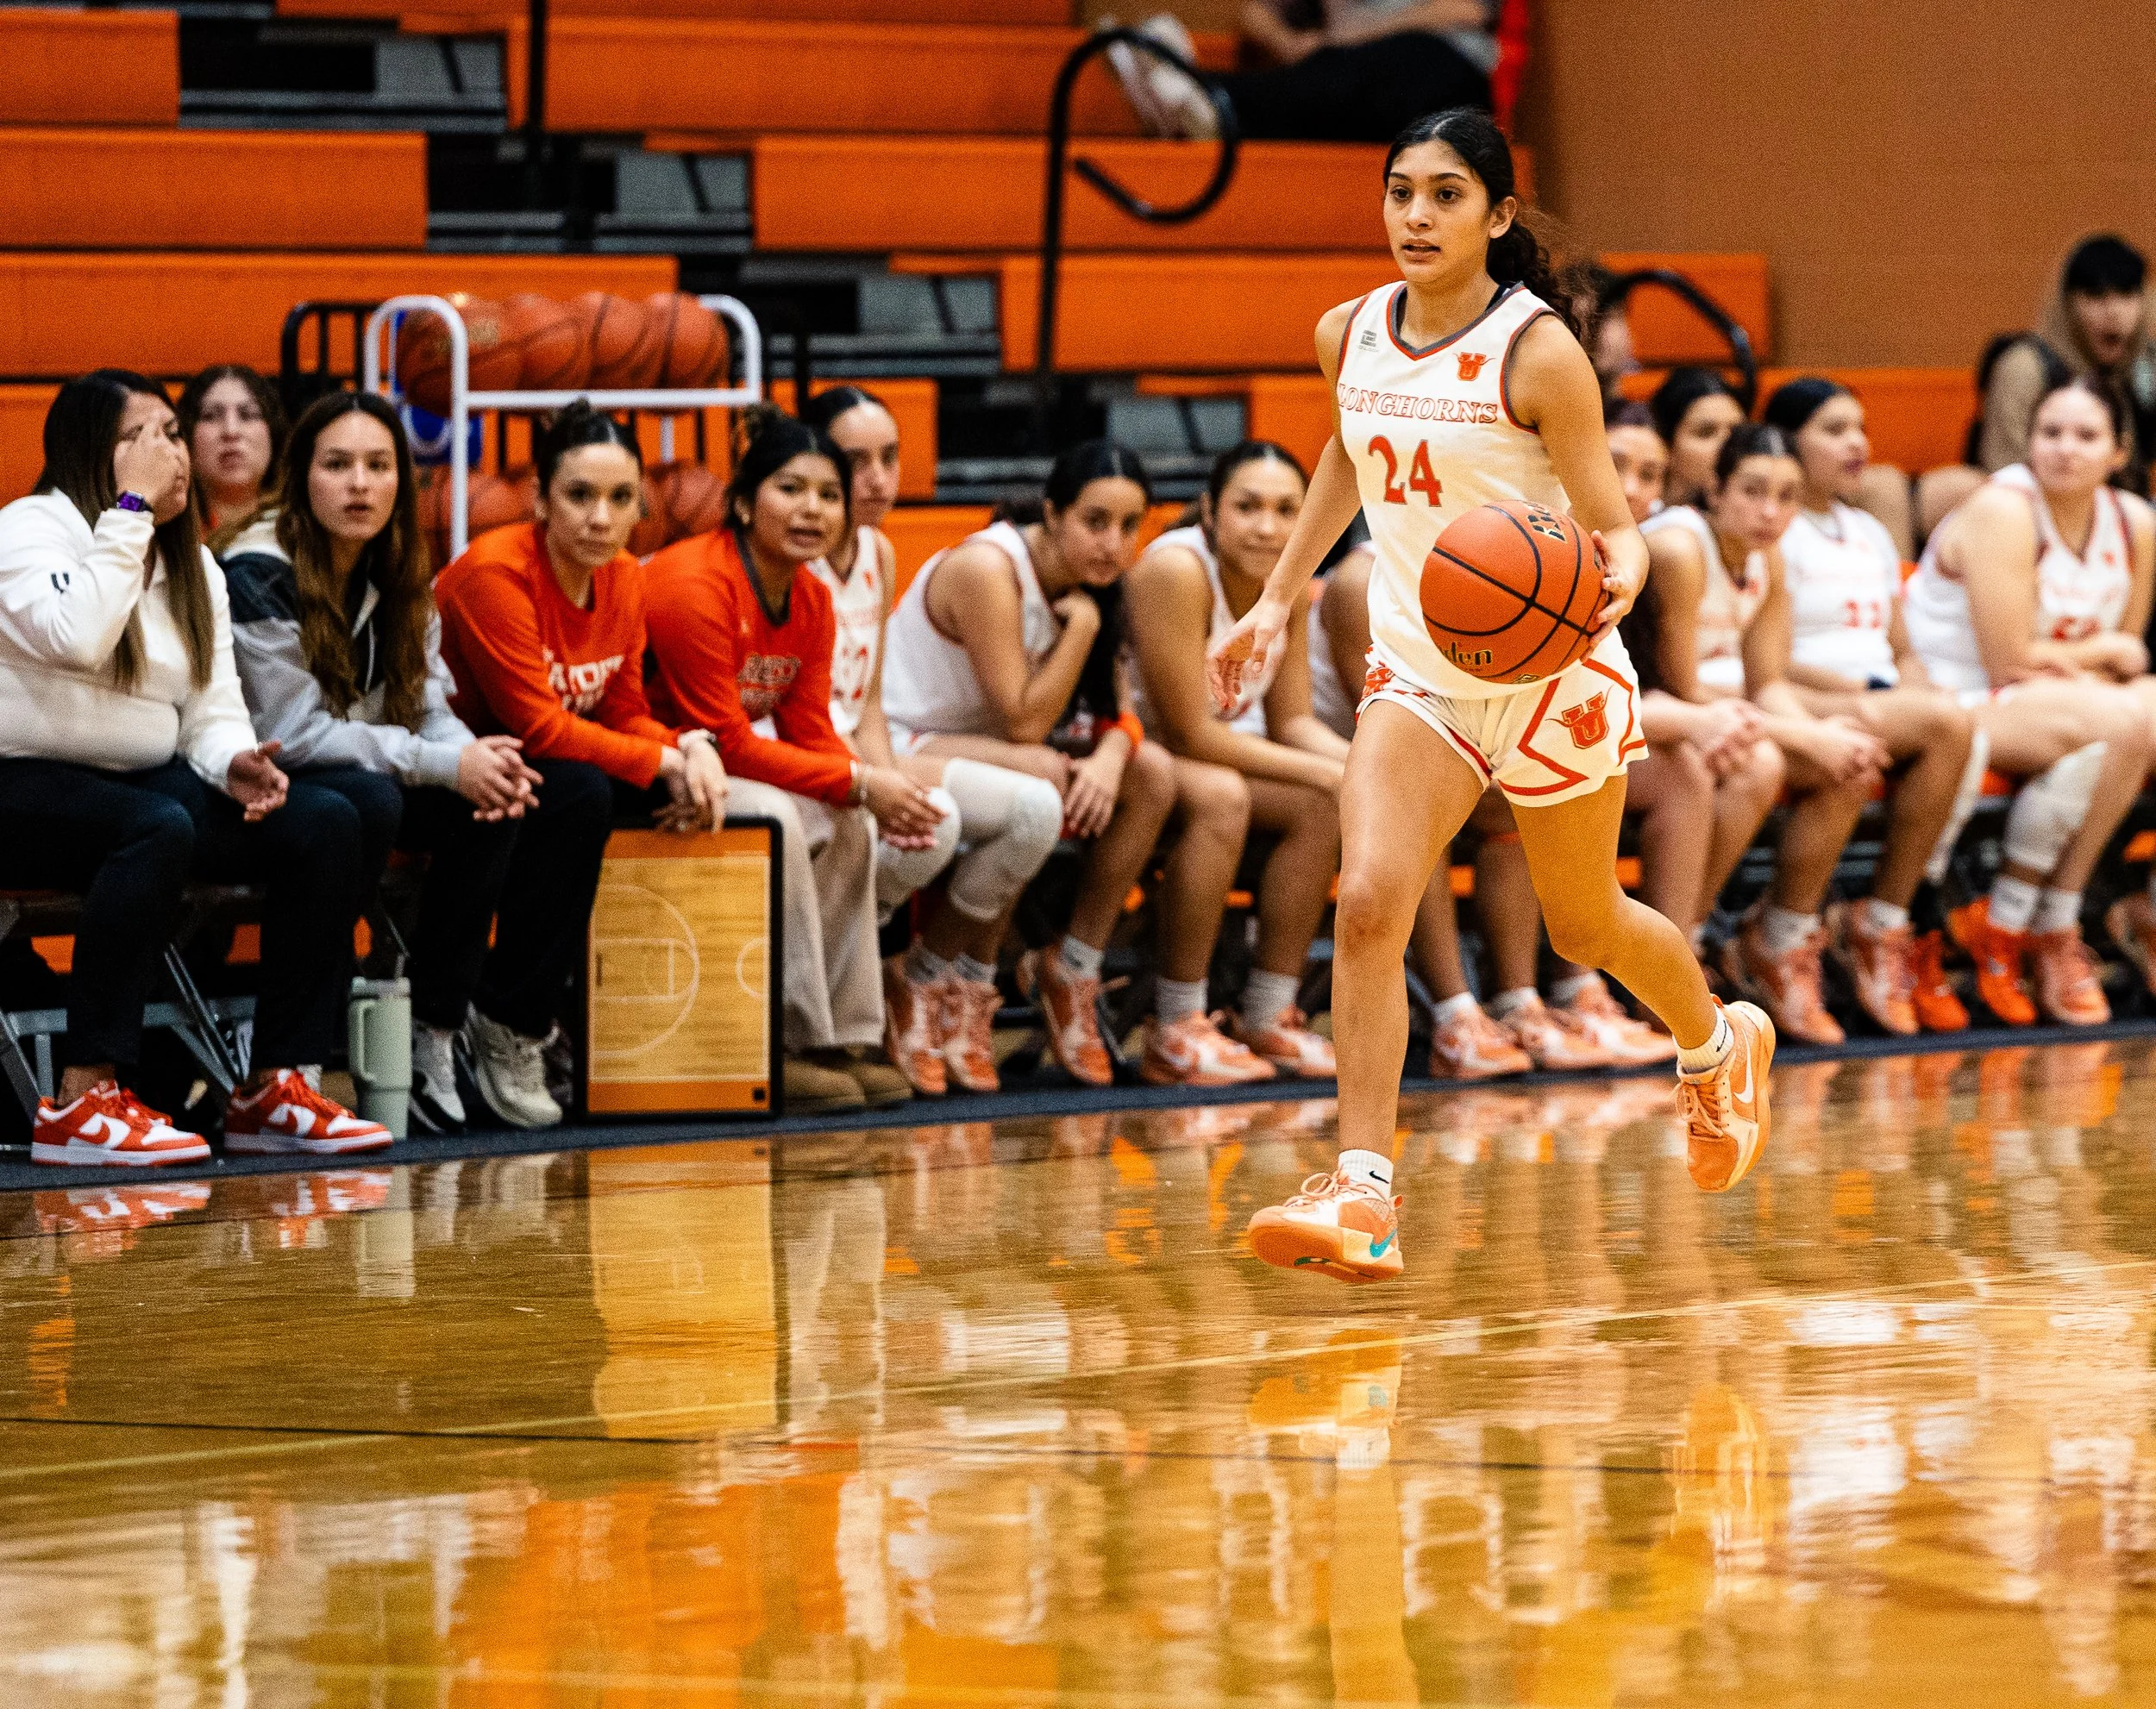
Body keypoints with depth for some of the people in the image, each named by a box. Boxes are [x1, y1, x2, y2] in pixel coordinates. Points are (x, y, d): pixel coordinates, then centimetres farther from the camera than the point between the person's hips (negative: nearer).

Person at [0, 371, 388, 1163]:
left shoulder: (194, 567, 15)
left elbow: (213, 710, 11)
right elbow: (76, 638, -27)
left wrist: (234, 764, -12)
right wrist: (131, 506, -20)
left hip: (147, 782, 8)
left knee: (324, 823, -13)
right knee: (158, 828, -39)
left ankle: (277, 1086, -11)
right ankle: (84, 1100, -39)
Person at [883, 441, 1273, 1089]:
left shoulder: (1091, 581, 5)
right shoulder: (987, 569, -21)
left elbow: (1117, 712, 0)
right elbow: (1024, 724, -23)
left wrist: (1112, 753, -23)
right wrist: (1082, 625, -21)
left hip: (1008, 754, 9)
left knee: (1220, 798, -5)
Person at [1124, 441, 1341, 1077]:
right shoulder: (1176, 572, -25)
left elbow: (1292, 721, 2)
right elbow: (1189, 734, -25)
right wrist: (1324, 772, -25)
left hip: (1221, 757, 8)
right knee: (1316, 807, -27)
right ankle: (1265, 1020, -18)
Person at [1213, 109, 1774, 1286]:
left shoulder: (1540, 354, -18)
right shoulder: (1349, 337, -2)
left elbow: (1617, 529, -16)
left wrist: (1613, 584, -39)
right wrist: (1279, 599, 21)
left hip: (1553, 675, -3)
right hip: (1417, 671, 3)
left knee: (1584, 925, 16)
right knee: (1367, 904, -20)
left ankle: (1718, 1045, 50)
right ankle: (1362, 1197, -23)